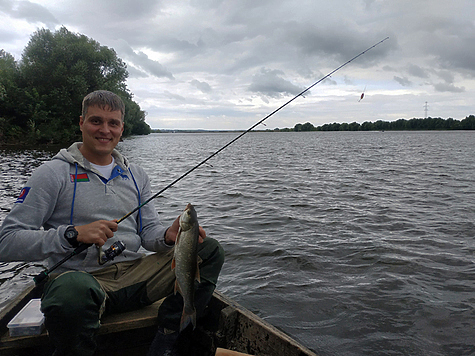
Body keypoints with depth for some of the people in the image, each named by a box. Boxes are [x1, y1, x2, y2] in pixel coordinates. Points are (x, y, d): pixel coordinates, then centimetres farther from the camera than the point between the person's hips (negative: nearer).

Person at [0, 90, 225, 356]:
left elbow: (149, 231, 12)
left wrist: (169, 236, -13)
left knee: (210, 250, -8)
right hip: (82, 276, -5)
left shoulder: (136, 175, 14)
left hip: (134, 273, 5)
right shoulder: (53, 174, -2)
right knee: (73, 291, -42)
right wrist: (74, 234, -24)